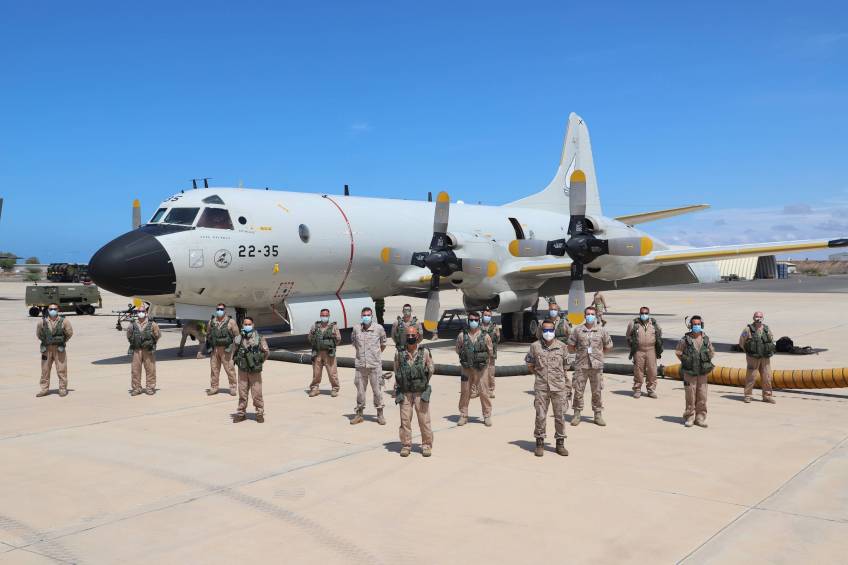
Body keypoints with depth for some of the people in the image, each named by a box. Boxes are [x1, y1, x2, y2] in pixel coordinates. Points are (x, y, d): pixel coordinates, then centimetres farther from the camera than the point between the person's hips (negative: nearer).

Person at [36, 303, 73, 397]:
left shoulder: (63, 322, -5)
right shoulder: (43, 322, 0)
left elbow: (69, 333, 7)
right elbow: (38, 334, 16)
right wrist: (45, 341, 12)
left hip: (59, 349, -2)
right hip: (46, 350, 2)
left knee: (61, 370, -1)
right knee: (45, 369, 7)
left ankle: (63, 389, 7)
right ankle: (44, 389, 16)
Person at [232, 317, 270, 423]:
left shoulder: (259, 338, -8)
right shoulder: (238, 339, -1)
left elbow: (267, 352, 3)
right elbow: (235, 351, 18)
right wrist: (239, 362, 13)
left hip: (255, 371, -2)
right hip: (242, 370, 2)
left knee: (257, 393, 1)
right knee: (242, 393, 9)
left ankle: (260, 414, 12)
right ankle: (241, 414, 19)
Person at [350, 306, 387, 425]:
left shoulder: (379, 328, -3)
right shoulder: (356, 328, 1)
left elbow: (383, 344, 13)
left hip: (375, 365, -2)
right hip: (360, 365, 2)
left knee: (377, 390, 2)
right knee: (360, 390, 9)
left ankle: (380, 414, 14)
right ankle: (359, 414, 20)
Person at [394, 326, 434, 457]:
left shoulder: (425, 352, -2)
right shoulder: (399, 354, 1)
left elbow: (431, 370, 10)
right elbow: (396, 373, 11)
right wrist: (397, 390, 9)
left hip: (421, 392, -1)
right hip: (405, 393, 1)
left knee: (424, 420, 1)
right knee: (405, 420, 3)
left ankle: (426, 445, 13)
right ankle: (406, 445, 15)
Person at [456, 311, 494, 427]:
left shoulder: (485, 336, -2)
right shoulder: (462, 336, -1)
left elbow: (490, 352, 7)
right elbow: (458, 350, 12)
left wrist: (482, 360, 6)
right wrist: (465, 359, 8)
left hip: (481, 369, -1)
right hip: (466, 369, 1)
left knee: (484, 393, 1)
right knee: (464, 392, 6)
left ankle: (487, 416, 13)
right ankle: (463, 416, 18)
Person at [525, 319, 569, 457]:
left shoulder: (562, 346, 2)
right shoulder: (535, 346, 1)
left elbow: (565, 367, 10)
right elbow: (530, 364, 14)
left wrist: (566, 383, 10)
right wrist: (539, 374, 9)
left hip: (558, 387, 1)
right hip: (541, 387, -1)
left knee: (560, 416, 6)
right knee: (540, 416, 3)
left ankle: (560, 444, 18)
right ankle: (540, 443, 13)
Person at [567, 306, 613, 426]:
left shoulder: (602, 331, 6)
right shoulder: (578, 330, 4)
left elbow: (608, 347, 15)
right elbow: (570, 347, 10)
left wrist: (597, 353, 9)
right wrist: (580, 352, 5)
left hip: (597, 365, 1)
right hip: (581, 365, -1)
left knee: (597, 391, 5)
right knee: (578, 390, 1)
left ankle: (598, 415, 16)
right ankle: (577, 414, 11)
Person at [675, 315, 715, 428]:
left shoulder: (706, 339, 5)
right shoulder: (685, 339, -4)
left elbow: (712, 352, 19)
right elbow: (678, 352, 5)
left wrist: (707, 361, 8)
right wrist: (685, 361, -1)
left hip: (703, 372, 3)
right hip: (689, 373, -3)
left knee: (702, 396, 4)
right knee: (690, 396, 0)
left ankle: (700, 417, 13)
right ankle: (689, 417, 9)